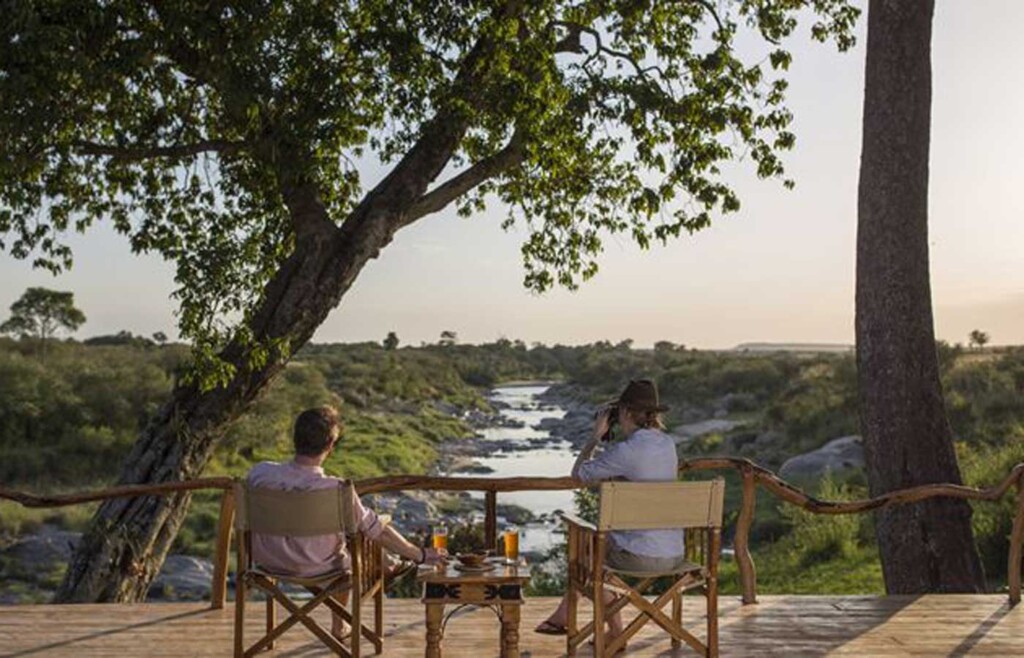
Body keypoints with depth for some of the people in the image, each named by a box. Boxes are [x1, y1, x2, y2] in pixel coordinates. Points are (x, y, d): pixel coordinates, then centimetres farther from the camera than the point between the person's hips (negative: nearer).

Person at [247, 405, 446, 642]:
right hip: (316, 569, -3)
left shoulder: (259, 473, -23)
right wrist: (421, 555, -5)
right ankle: (339, 626, 45)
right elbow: (380, 532, -20)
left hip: (266, 560, 3)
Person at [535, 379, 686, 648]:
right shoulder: (668, 444, 4)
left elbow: (578, 473, -4)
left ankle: (615, 630, 34)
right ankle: (563, 615, 39)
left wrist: (596, 435, 4)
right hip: (674, 554, 7)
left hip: (640, 555, -7)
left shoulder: (625, 450, -18)